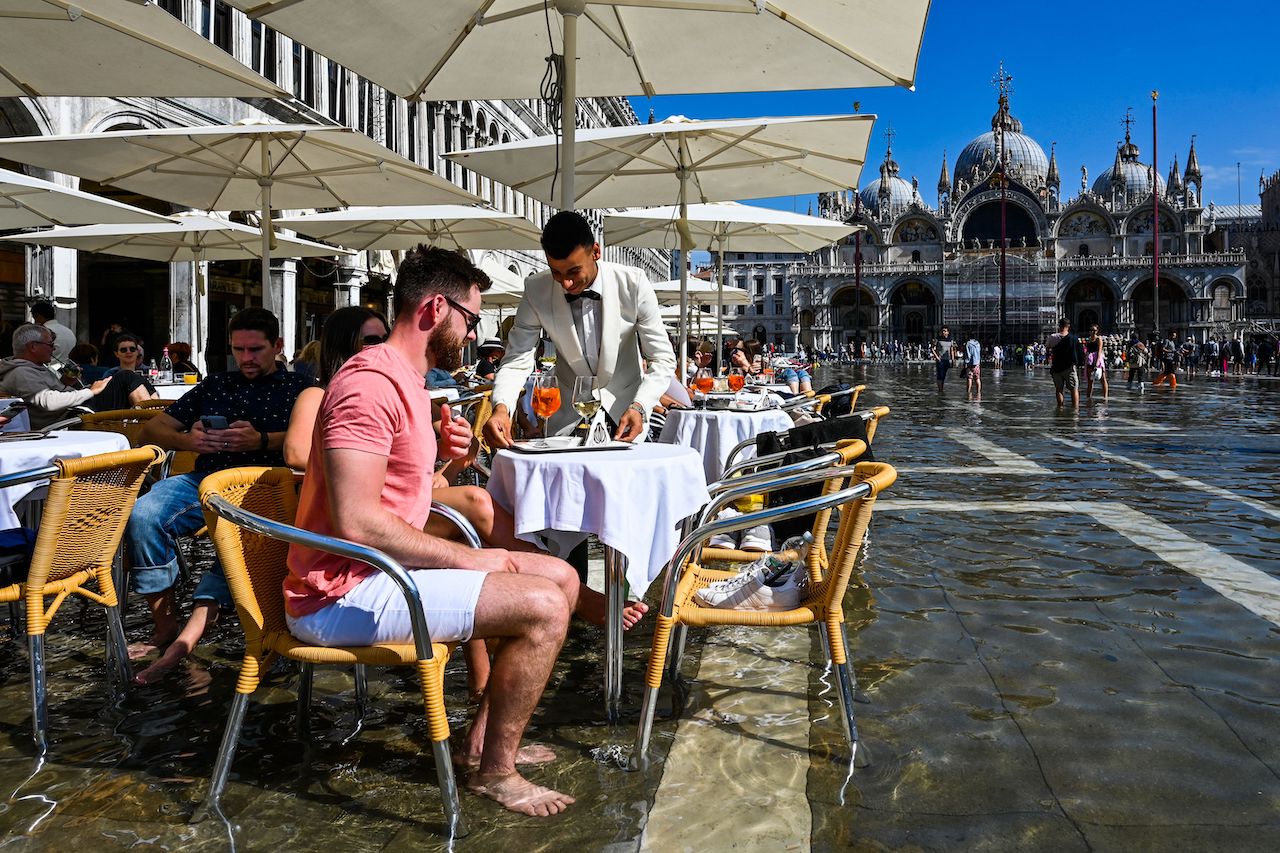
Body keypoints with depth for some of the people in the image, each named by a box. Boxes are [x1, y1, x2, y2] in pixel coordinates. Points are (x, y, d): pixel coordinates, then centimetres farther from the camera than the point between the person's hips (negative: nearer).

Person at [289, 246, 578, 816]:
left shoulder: (405, 383, 16)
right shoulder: (372, 382, -19)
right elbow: (357, 522, -26)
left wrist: (439, 451, 5)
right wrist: (465, 558, -18)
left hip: (382, 572, 11)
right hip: (343, 594, -11)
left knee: (561, 577, 8)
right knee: (543, 607, -21)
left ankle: (485, 738, 16)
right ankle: (494, 773, -1)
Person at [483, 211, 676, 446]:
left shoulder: (633, 284, -19)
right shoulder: (537, 291, -15)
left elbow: (662, 360, -13)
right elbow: (517, 360, -13)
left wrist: (639, 407, -30)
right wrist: (501, 407, -33)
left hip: (624, 407, 0)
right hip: (569, 413, 1)